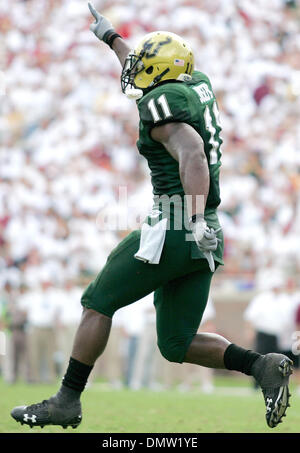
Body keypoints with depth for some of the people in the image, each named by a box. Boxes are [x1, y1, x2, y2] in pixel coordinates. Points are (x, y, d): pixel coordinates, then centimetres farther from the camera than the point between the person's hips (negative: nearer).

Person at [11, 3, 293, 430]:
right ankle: (263, 366, -6)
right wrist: (111, 37, 48)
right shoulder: (199, 84, 16)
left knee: (98, 302, 5)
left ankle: (67, 401, 9)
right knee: (177, 344, 12)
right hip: (205, 240, 8)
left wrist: (196, 219, -35)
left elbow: (193, 154, -25)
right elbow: (147, 79, 38)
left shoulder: (161, 102, -9)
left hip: (173, 228, -8)